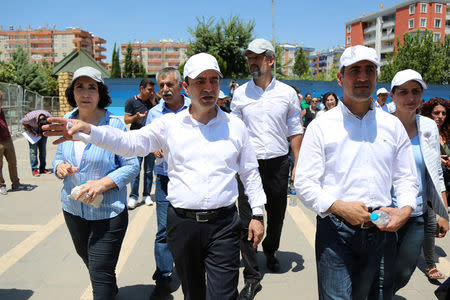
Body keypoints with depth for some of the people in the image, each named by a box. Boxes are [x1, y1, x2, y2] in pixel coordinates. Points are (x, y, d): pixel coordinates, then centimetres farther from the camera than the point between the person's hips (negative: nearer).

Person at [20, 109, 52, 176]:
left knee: (43, 149, -1)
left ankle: (42, 169, 7)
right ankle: (34, 169, -4)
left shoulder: (49, 117, -28)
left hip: (42, 132, 3)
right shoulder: (31, 117, -36)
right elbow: (23, 122, -15)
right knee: (33, 149, -10)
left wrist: (42, 133, -16)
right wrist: (31, 132, -20)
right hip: (32, 130, -2)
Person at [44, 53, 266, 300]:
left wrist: (257, 214, 6)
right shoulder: (170, 124, 1)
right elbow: (129, 142, -9)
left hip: (223, 224, -1)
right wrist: (87, 130, -24)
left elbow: (250, 173, 10)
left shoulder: (235, 126, 4)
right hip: (182, 222, 1)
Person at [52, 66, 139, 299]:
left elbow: (132, 166, -13)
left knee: (101, 274, -1)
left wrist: (103, 184, -26)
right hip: (73, 208, 7)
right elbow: (59, 157, 12)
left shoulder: (114, 125, -14)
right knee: (87, 259, 27)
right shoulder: (66, 121, 1)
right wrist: (59, 166, -11)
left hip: (108, 212, -6)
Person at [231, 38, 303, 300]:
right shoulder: (240, 93, 4)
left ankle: (270, 251, 43)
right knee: (247, 219, -3)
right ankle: (252, 277, 9)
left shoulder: (287, 93, 3)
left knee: (277, 214, 14)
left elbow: (295, 132, 6)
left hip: (278, 162, 1)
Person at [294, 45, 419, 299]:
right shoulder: (321, 126, -2)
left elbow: (407, 178, 14)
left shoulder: (393, 125, 9)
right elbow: (304, 183, -6)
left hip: (382, 230, 4)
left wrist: (406, 209, -6)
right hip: (336, 229, -3)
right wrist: (339, 207, -20)